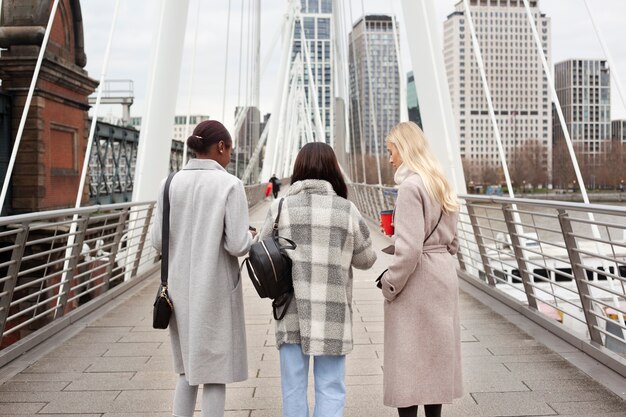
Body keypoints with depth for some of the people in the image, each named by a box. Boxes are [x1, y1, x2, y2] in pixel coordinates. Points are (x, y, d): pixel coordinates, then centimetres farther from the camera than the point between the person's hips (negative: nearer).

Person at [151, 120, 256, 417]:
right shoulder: (229, 184, -11)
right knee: (214, 373, 8)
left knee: (188, 369, 20)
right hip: (215, 290, -5)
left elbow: (158, 241, 2)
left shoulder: (171, 183, 2)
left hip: (180, 288, 5)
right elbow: (238, 245, -16)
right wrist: (250, 237, 5)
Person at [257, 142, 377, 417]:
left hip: (291, 311, 1)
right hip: (332, 313, -1)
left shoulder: (280, 207, -2)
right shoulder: (347, 210, -3)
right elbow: (366, 260, 7)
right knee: (330, 389, 9)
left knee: (293, 388, 12)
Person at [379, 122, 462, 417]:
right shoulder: (441, 184, 11)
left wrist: (389, 285, -11)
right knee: (436, 353, 16)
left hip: (417, 281, -9)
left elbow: (409, 248, -22)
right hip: (444, 277, 9)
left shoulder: (411, 186, -16)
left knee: (407, 359, 1)